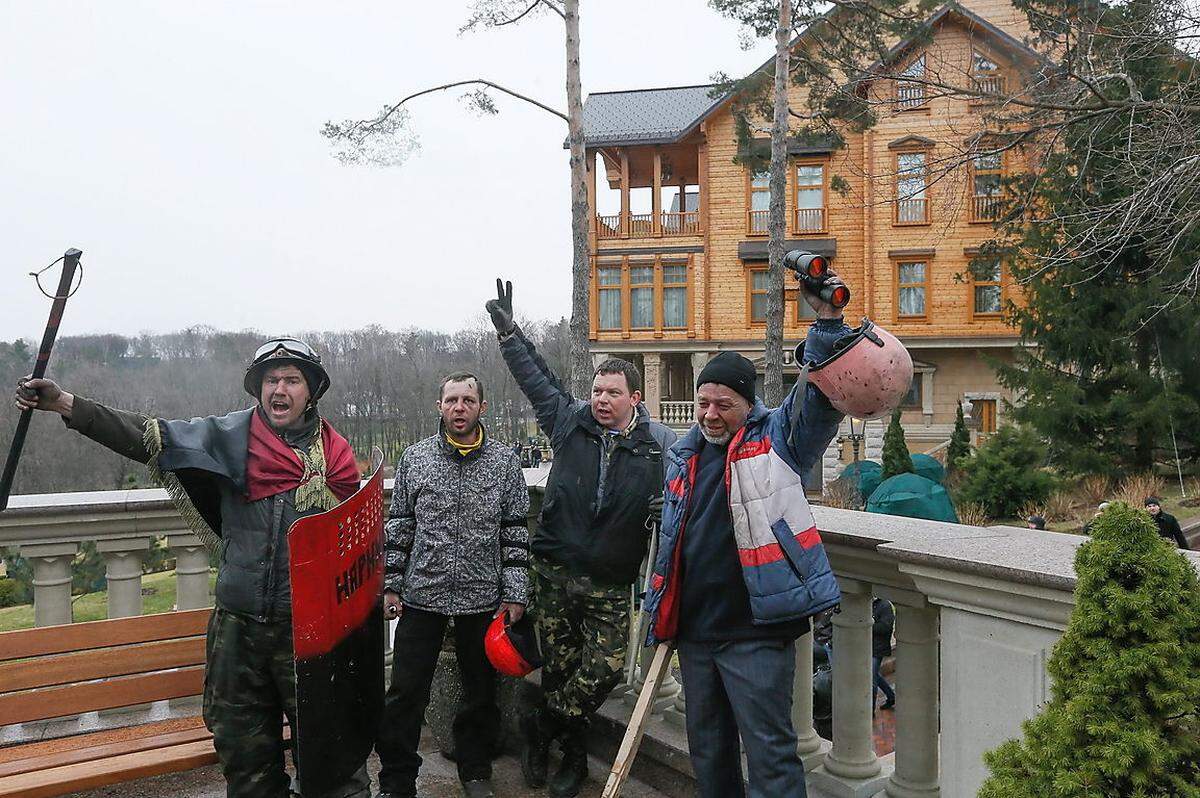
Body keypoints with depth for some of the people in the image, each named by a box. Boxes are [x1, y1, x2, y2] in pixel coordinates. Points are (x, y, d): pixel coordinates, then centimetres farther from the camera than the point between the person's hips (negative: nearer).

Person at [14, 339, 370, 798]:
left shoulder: (334, 454, 2)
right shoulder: (232, 435, 2)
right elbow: (150, 436, -6)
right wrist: (66, 404, -14)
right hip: (240, 623, 2)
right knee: (244, 748, 16)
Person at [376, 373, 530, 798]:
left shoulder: (504, 460, -1)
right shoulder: (414, 458, 2)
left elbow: (515, 531, 1)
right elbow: (398, 526, 6)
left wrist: (515, 593, -3)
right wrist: (391, 584, 2)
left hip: (484, 596, 0)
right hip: (422, 594, 0)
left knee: (480, 690, 13)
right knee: (405, 693, 4)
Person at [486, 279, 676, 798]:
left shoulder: (661, 446, -4)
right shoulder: (570, 422, 1)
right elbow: (536, 376, 12)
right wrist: (508, 331, 13)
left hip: (609, 584, -1)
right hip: (554, 572, 1)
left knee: (604, 670, -4)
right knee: (559, 667, 7)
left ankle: (539, 729, 21)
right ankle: (572, 755, 29)